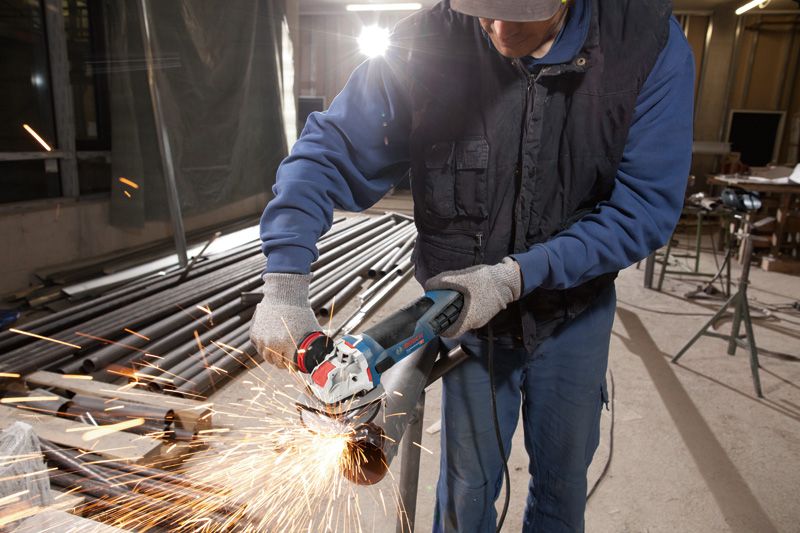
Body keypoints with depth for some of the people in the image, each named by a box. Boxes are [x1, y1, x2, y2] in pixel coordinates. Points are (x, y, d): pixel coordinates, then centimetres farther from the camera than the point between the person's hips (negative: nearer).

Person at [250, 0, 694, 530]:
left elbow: (645, 207, -17)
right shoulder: (427, 47, -18)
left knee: (563, 482, 23)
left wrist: (517, 276, -25)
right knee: (467, 488, 17)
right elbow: (329, 153, -15)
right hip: (468, 316, -1)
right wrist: (285, 283, -28)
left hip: (573, 314, 2)